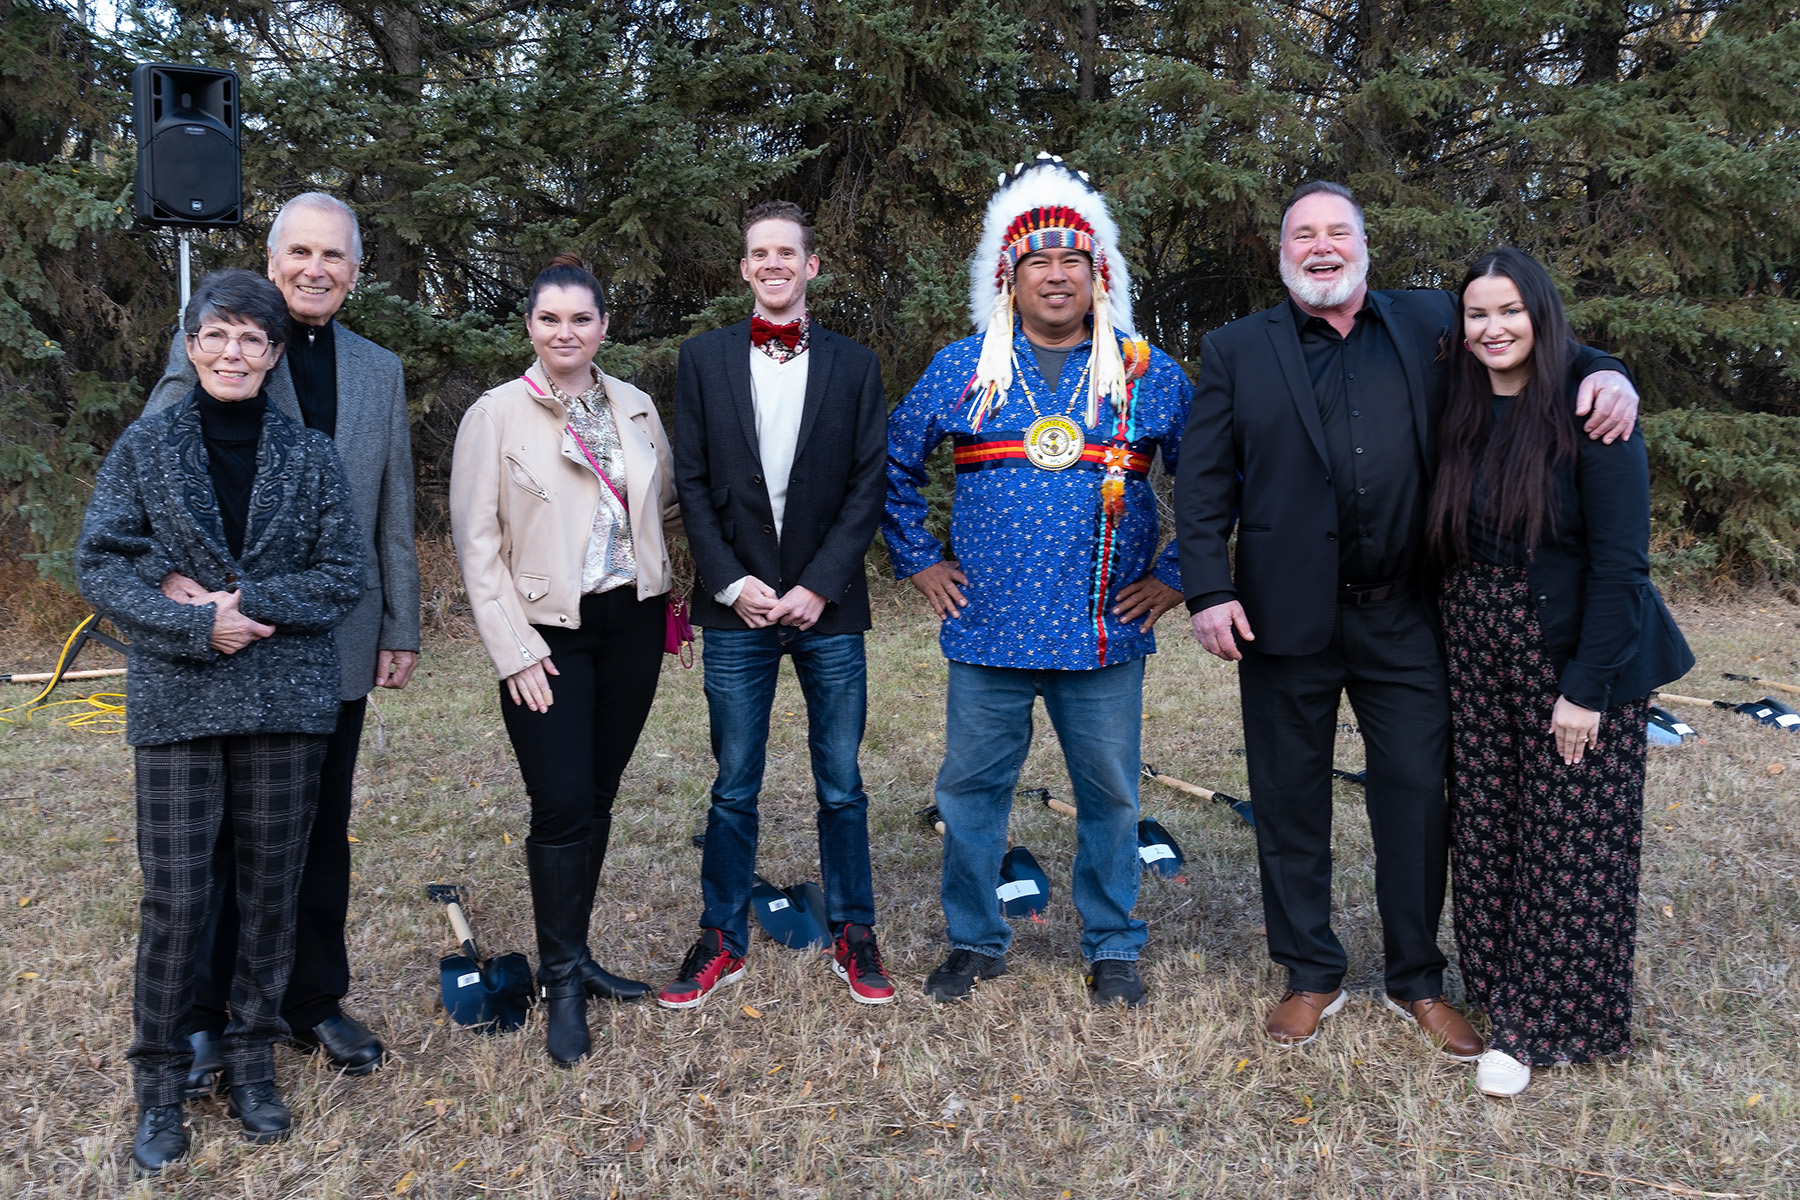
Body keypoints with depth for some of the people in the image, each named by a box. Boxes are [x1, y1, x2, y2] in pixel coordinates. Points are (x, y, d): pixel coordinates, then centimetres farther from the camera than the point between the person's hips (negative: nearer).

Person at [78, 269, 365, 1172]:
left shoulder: (310, 456, 4)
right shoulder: (144, 446, 4)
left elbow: (345, 577, 0)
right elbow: (98, 564, -1)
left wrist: (235, 599, -12)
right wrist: (197, 625, -14)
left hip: (287, 702, 1)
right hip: (178, 701, -1)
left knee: (269, 891, 8)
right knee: (175, 897, 1)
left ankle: (252, 1064, 26)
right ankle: (159, 1086, 20)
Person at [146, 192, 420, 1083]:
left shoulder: (380, 372, 11)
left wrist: (401, 629, 8)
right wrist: (166, 574, -23)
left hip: (338, 641, 4)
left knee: (322, 833, 13)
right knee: (219, 833, 6)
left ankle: (315, 1001, 27)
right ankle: (198, 1019, 20)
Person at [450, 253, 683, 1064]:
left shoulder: (635, 409, 8)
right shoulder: (495, 415, -3)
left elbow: (668, 510, 17)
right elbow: (477, 542, -5)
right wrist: (513, 651, -11)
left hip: (632, 623, 4)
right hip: (550, 633, -4)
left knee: (597, 798, 11)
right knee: (562, 807, -6)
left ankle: (574, 956, 25)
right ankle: (562, 984, 9)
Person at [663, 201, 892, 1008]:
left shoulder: (854, 365, 6)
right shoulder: (704, 358, 7)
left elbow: (867, 486, 1)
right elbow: (692, 482, 3)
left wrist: (818, 587, -9)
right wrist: (732, 583, -8)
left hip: (827, 608, 0)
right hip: (737, 607, 0)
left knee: (841, 787, 7)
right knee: (734, 788, 7)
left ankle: (851, 935, 22)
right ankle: (722, 940, 21)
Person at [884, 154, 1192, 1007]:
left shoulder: (1149, 376, 5)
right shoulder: (960, 370, 5)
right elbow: (894, 466, 14)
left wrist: (1175, 576, 3)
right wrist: (919, 561, 8)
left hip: (1107, 633, 0)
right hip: (986, 629, 1)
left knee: (1109, 796, 8)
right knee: (971, 790, 8)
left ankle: (1112, 948, 27)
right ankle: (973, 940, 27)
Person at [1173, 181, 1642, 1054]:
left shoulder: (1428, 323, 8)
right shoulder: (1236, 351, 4)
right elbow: (1202, 483, 0)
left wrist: (1603, 372, -6)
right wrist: (1209, 591, -10)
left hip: (1403, 619, 1)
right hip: (1287, 618, -1)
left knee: (1418, 795, 8)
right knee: (1290, 802, 9)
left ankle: (1416, 981, 27)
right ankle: (1312, 975, 28)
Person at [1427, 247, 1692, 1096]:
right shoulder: (1461, 419, 5)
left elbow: (1619, 561, -15)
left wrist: (1587, 687, -17)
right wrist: (1457, 637, 0)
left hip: (1576, 660, -5)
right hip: (1478, 661, 5)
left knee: (1571, 847, 3)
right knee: (1487, 836, 11)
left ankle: (1542, 1023, 19)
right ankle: (1501, 994, 28)